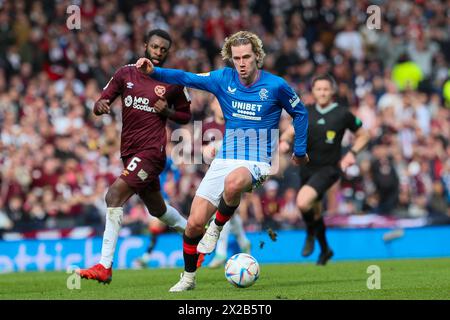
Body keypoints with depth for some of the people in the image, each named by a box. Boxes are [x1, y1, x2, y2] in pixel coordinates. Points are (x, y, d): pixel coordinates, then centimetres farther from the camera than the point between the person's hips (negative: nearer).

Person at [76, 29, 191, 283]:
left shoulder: (173, 82, -1)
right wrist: (100, 105, -17)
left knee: (114, 196, -21)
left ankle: (105, 267, -22)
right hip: (130, 151, 6)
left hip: (151, 151, -6)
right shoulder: (125, 74, 7)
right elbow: (102, 103, 7)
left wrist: (167, 112, -10)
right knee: (157, 209, 20)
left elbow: (186, 115, 11)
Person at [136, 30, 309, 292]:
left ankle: (217, 228, -13)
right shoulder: (224, 79, 2)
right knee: (194, 223, -6)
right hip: (224, 160, 4)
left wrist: (300, 151, 12)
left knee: (233, 182, -41)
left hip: (257, 163, -4)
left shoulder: (276, 85, -5)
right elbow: (186, 78, 0)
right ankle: (189, 277, 16)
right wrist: (154, 71, -15)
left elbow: (300, 113, 10)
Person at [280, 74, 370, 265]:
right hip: (307, 168, 5)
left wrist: (352, 153, -9)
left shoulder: (343, 114, -6)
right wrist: (284, 141, -12)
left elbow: (363, 135, 5)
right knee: (315, 212, 17)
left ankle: (310, 234, 3)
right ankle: (325, 250, 41)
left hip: (328, 169, -5)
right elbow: (291, 131, 10)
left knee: (303, 202, -27)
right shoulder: (306, 112, 3)